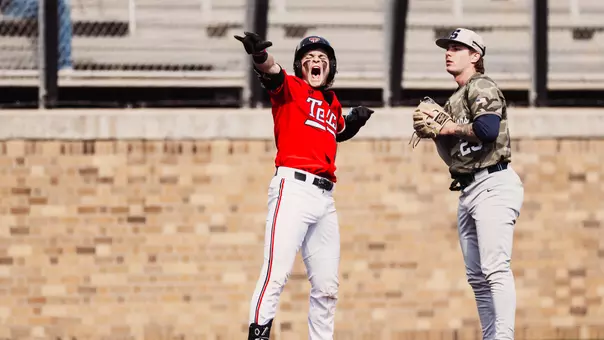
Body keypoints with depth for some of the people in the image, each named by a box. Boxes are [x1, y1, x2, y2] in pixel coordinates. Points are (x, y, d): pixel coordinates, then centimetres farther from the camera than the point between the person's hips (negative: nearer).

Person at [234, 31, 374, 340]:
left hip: (325, 197, 7)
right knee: (276, 274, -19)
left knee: (326, 288, 10)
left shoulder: (333, 104, 22)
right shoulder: (291, 88, 4)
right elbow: (271, 73, -18)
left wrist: (353, 123, 20)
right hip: (294, 187, -7)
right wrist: (260, 56, -40)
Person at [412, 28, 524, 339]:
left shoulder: (481, 87, -4)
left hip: (493, 185, -10)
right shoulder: (453, 102, 21)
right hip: (468, 191, 10)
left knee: (495, 269, -19)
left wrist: (448, 127, -8)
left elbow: (487, 129, -23)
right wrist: (434, 131, 4)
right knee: (476, 277, 8)